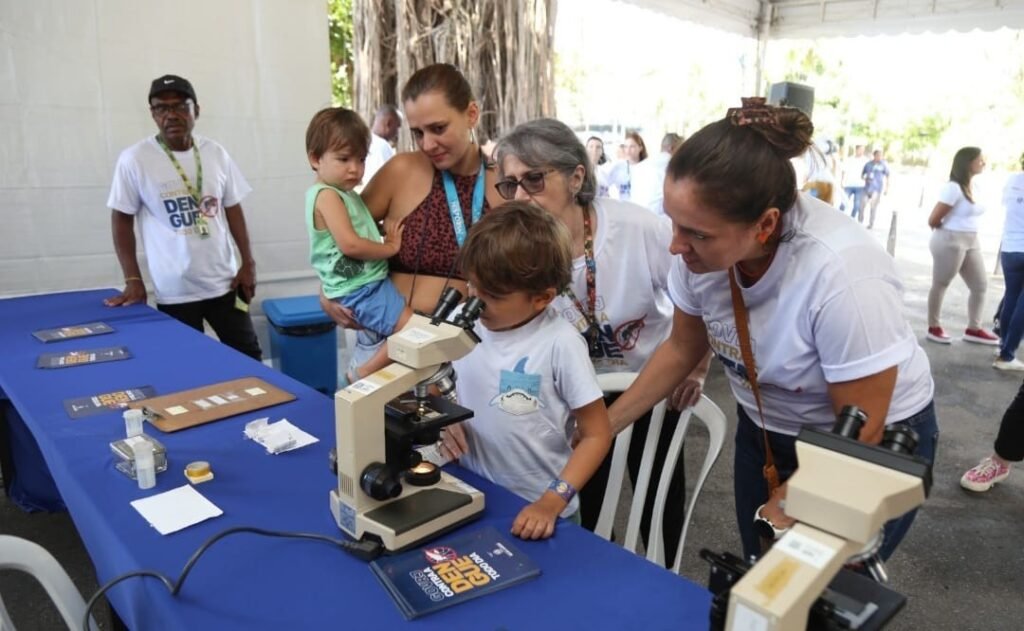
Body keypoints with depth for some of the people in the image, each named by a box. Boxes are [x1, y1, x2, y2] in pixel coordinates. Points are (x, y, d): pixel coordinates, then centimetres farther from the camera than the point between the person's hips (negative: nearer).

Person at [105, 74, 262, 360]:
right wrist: (133, 280, -5)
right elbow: (121, 219, 0)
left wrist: (248, 263, 6)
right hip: (174, 291, -3)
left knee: (249, 355, 10)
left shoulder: (216, 153, 3)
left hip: (223, 282, 3)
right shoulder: (134, 160, -7)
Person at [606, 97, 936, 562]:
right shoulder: (704, 244, -21)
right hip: (765, 428, 5)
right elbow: (682, 348, -3)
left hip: (875, 442, -4)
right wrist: (603, 426, -5)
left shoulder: (845, 277, -36)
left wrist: (783, 505, -9)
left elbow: (858, 435, -22)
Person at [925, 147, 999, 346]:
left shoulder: (973, 187, 12)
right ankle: (934, 327, 15)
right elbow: (933, 220, -16)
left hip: (971, 242, 9)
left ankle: (974, 329, 20)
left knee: (980, 285, 11)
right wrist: (945, 234, 3)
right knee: (940, 285, 4)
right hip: (950, 242, -9)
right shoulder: (953, 188, -16)